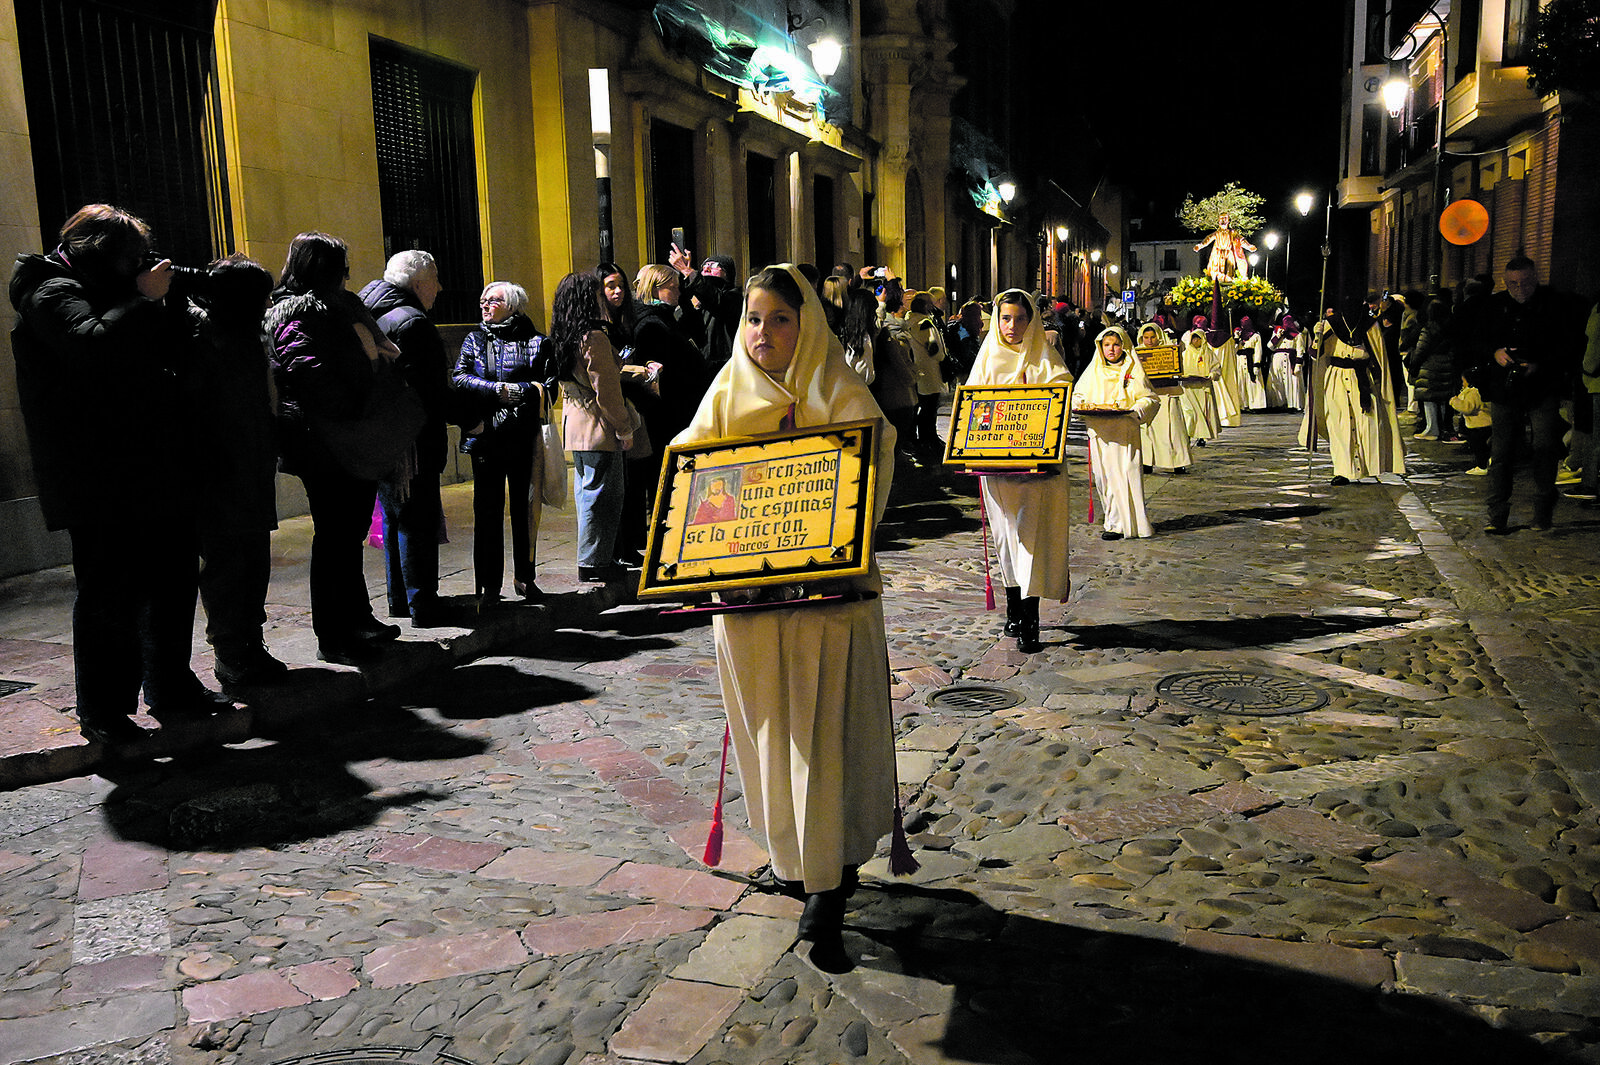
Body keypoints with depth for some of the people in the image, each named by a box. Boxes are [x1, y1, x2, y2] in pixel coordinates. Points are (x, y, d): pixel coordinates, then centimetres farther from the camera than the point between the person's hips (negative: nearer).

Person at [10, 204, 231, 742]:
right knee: (111, 592, -5)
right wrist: (144, 298, -15)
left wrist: (158, 301, 9)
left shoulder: (113, 294, 21)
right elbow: (92, 345, -25)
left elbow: (172, 349, 22)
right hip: (101, 483, -9)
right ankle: (102, 712, 6)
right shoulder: (52, 292, -5)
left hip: (150, 473, 9)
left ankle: (172, 688, 26)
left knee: (174, 577, 14)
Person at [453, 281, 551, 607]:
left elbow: (547, 385, -1)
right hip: (486, 435, 1)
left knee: (525, 507, 5)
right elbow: (460, 379, 1)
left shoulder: (535, 342, 8)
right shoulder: (474, 341, 13)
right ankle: (490, 585, 4)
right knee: (488, 510, -1)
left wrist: (517, 392, -17)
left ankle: (525, 577, 18)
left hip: (525, 436, -1)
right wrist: (498, 390, -12)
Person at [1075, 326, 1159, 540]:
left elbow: (1150, 399, 2)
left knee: (1123, 474, -8)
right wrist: (1082, 406, -1)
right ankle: (1113, 519, 14)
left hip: (1125, 432, -4)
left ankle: (1118, 524, -4)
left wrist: (1133, 410, -15)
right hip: (1099, 433, 4)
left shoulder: (1133, 370, 4)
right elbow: (1077, 395, 21)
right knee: (1102, 477, 3)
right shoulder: (1094, 371, 15)